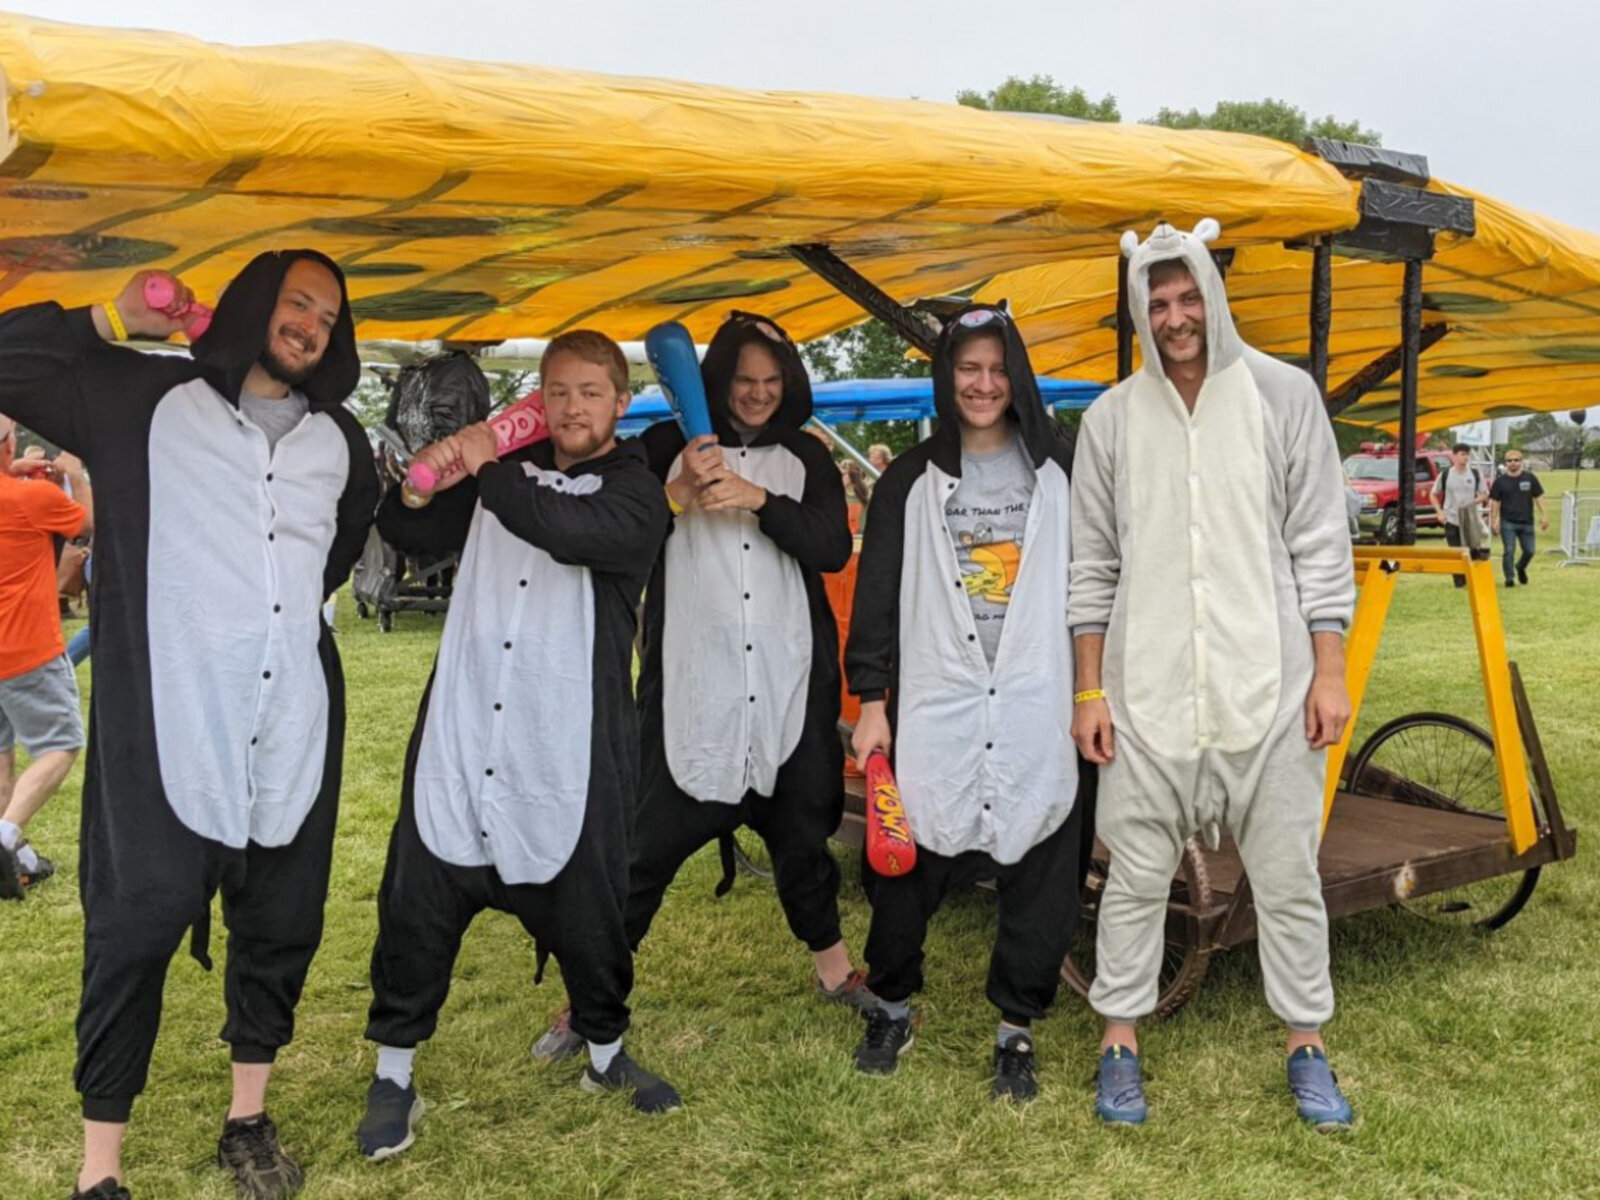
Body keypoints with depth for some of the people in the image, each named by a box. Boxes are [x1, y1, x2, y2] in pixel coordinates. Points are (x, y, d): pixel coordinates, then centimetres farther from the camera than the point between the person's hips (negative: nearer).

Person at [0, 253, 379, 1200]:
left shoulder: (338, 439, 13)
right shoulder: (145, 397, 2)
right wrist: (112, 320, -4)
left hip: (294, 721, 4)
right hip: (166, 715, -4)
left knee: (283, 922, 11)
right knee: (136, 927, -2)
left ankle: (250, 1116, 30)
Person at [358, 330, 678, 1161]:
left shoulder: (636, 491, -2)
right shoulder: (511, 465, 10)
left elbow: (569, 530, -24)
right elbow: (415, 538, 10)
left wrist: (484, 468, -18)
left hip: (568, 749, -3)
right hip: (460, 731, 3)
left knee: (586, 911, 10)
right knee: (418, 905, 4)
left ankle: (606, 1053, 34)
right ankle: (394, 1073, 22)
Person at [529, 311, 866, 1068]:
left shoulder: (805, 459, 9)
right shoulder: (667, 448, 3)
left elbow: (834, 548, -4)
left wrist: (758, 499, -18)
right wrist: (677, 496, -20)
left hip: (788, 685, 2)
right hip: (692, 685, -2)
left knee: (801, 831, 15)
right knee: (648, 841, -1)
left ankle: (834, 971, 34)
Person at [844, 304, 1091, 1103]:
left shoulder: (1058, 470, 7)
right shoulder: (910, 481, 8)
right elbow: (877, 595, 6)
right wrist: (871, 700, 1)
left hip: (1037, 708, 0)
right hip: (934, 707, 0)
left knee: (1038, 874, 3)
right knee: (905, 863, 5)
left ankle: (1016, 1031, 20)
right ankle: (891, 1007, 27)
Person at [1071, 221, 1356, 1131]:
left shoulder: (1283, 394, 2)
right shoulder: (1112, 418, 4)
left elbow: (1320, 543, 2)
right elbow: (1093, 564, 7)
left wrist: (1330, 671, -3)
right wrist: (1090, 690, 3)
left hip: (1269, 683, 0)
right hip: (1147, 689, 1)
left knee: (1289, 876, 8)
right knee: (1136, 876, 8)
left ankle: (1308, 1046, 26)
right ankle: (1122, 1042, 23)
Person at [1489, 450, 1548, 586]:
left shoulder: (1530, 478, 4)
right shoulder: (1500, 481, 1)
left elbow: (1538, 497, 6)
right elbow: (1494, 502, 3)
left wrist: (1543, 515, -1)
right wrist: (1493, 521, -3)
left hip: (1526, 522, 2)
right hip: (1507, 523, -2)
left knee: (1529, 551, 6)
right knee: (1509, 551, -7)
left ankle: (1520, 567, 35)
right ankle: (1509, 578, 3)